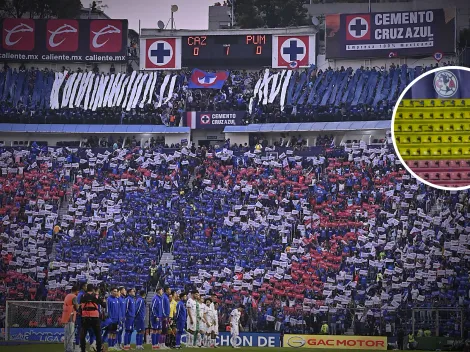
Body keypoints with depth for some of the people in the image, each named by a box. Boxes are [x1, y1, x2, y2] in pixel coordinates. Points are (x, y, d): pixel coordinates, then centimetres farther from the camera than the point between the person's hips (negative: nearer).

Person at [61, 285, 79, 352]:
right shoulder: (74, 297, -10)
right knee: (71, 334, -9)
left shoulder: (67, 296, 17)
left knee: (66, 334, 13)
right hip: (70, 318, -9)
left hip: (65, 318, 9)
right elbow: (76, 307, -13)